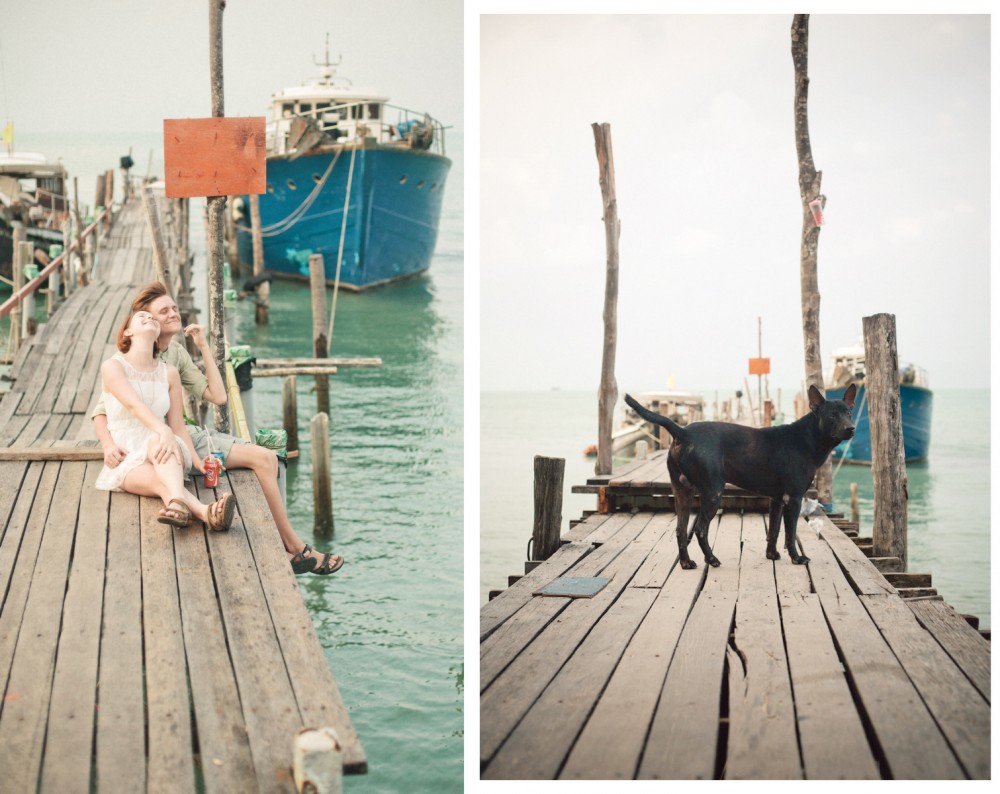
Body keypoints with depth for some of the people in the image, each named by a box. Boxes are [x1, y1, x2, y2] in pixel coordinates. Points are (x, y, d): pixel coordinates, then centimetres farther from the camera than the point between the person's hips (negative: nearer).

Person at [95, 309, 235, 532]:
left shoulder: (169, 373, 11)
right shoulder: (112, 367, -1)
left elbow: (177, 426, 8)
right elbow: (134, 405, -20)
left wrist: (197, 461, -10)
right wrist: (164, 432, -39)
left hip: (160, 454, 2)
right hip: (126, 460, -2)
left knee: (157, 440, -37)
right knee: (159, 480, -37)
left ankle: (177, 503, -66)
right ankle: (205, 513, -67)